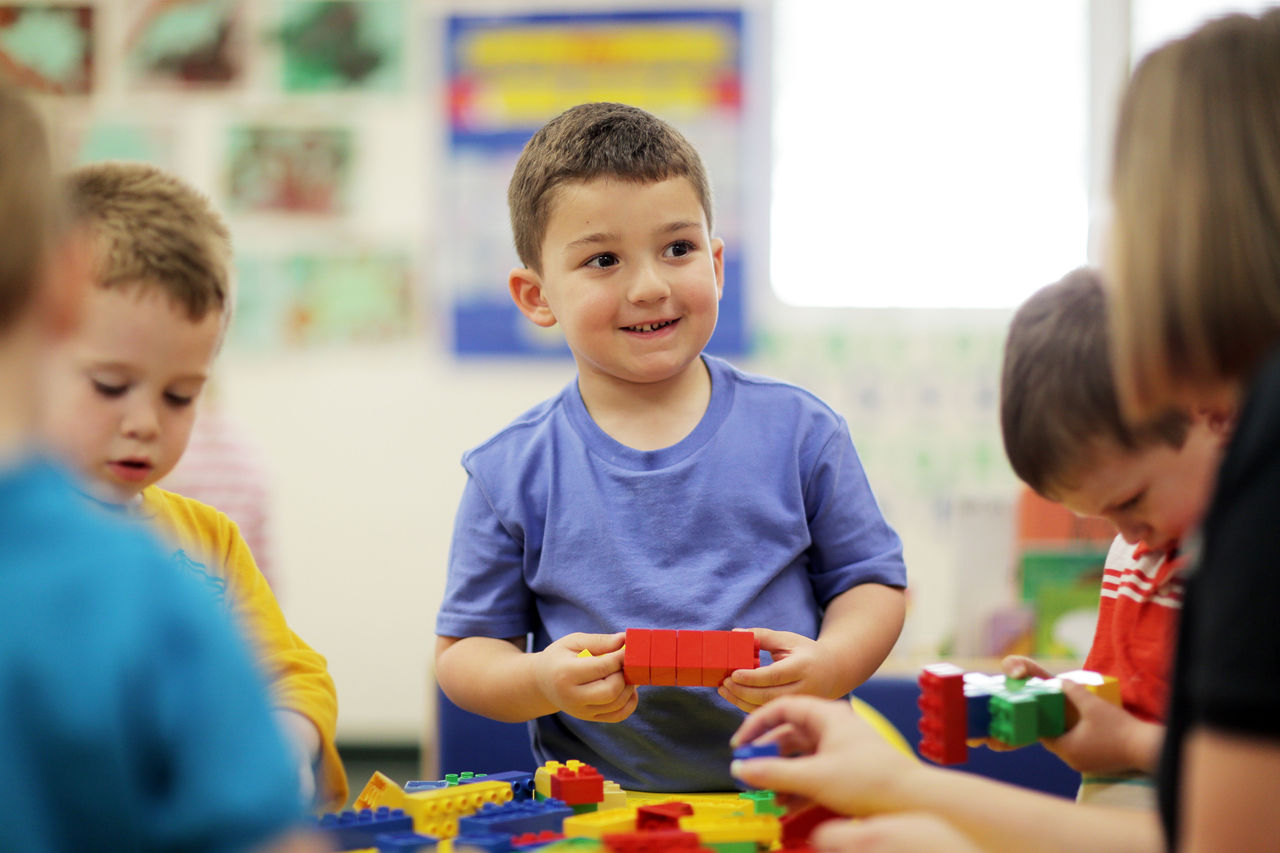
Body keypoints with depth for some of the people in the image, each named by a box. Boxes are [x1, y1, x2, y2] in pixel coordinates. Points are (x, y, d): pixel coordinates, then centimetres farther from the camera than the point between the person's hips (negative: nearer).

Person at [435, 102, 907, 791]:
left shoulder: (798, 431, 7)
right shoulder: (512, 475, 4)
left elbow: (872, 579, 13)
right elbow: (462, 654, 10)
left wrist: (824, 668, -7)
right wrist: (542, 680, -12)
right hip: (602, 804, 0)